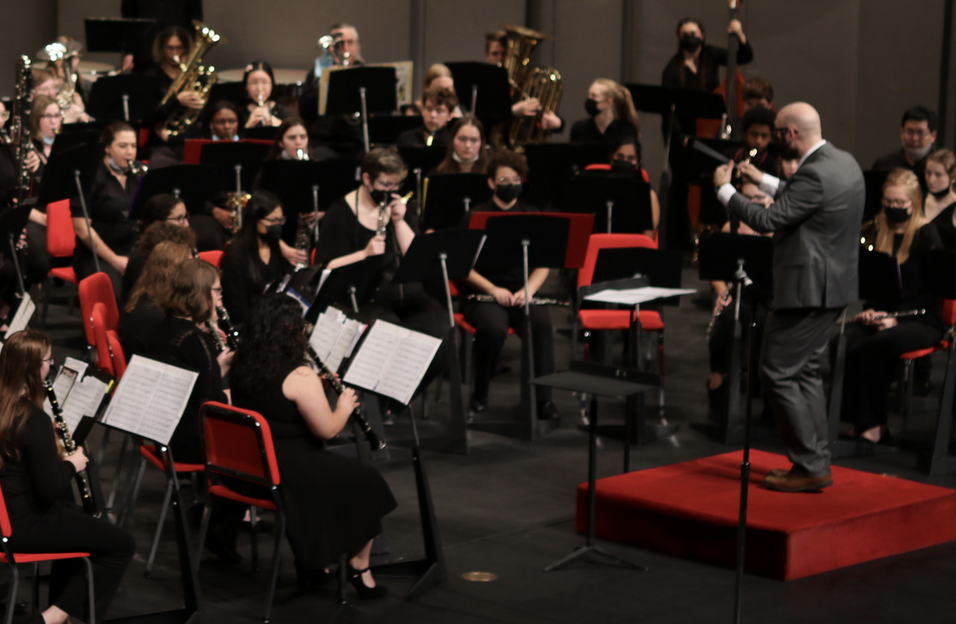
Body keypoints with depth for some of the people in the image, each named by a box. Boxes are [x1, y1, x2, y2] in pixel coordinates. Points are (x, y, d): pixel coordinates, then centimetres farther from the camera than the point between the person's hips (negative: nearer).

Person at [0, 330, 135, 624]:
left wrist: (54, 452, 7)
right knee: (121, 544, 2)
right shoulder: (33, 420, -26)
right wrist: (71, 464, -6)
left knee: (77, 518, 34)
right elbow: (50, 490, -24)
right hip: (24, 526, -9)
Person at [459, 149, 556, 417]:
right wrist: (492, 289, -15)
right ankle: (479, 395, -12)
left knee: (541, 322, -32)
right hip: (482, 293, -2)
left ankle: (542, 398, -23)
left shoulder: (533, 218, 13)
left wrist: (529, 289, -11)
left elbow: (543, 265, 9)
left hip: (522, 292, 2)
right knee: (493, 326, -35)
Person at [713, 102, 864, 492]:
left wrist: (724, 189, -9)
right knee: (805, 371, 18)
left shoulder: (815, 174, -23)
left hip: (808, 289, -10)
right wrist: (762, 180, 22)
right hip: (833, 284, 10)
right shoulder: (845, 163, 8)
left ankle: (810, 466, -1)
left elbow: (766, 220, -21)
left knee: (778, 374, -3)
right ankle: (816, 462, 21)